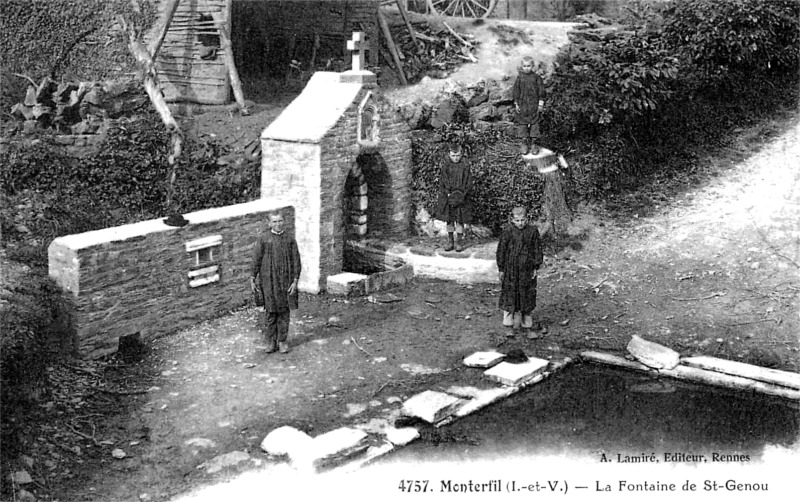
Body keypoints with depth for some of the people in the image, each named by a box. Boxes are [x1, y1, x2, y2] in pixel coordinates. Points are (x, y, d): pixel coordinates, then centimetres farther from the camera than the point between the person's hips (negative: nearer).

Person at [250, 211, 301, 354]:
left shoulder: (290, 240, 2)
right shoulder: (263, 239, -1)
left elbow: (296, 261, 2)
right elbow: (256, 259, 3)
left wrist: (295, 281, -4)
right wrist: (253, 278, 2)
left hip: (285, 280, 1)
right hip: (268, 280, -1)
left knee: (284, 311, 5)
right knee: (270, 311, 2)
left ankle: (283, 341, 14)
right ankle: (270, 341, 13)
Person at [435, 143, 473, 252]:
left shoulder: (465, 166, -2)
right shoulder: (445, 166, 1)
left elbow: (469, 183, -4)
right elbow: (442, 182, -1)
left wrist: (462, 195, -15)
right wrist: (448, 194, -12)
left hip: (462, 198, -1)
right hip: (447, 197, 1)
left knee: (460, 220, 2)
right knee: (449, 219, 7)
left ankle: (458, 242, 11)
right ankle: (450, 241, 17)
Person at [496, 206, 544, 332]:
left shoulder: (533, 231, -2)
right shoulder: (507, 231, -5)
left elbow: (537, 249, 5)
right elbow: (501, 250, 0)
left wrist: (536, 267, 2)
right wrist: (501, 269, -1)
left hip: (527, 269, 1)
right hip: (510, 269, -1)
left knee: (527, 294, 8)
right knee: (509, 293, 2)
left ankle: (527, 321, 21)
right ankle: (509, 322, 11)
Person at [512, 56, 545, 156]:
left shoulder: (536, 77, -1)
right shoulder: (520, 78, 0)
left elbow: (541, 90, 2)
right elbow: (516, 91, 3)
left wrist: (540, 103, 0)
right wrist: (516, 104, 0)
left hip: (534, 105, 0)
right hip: (522, 105, 0)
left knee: (534, 124, 3)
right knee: (522, 123, 2)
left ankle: (533, 143, 10)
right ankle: (523, 143, 10)